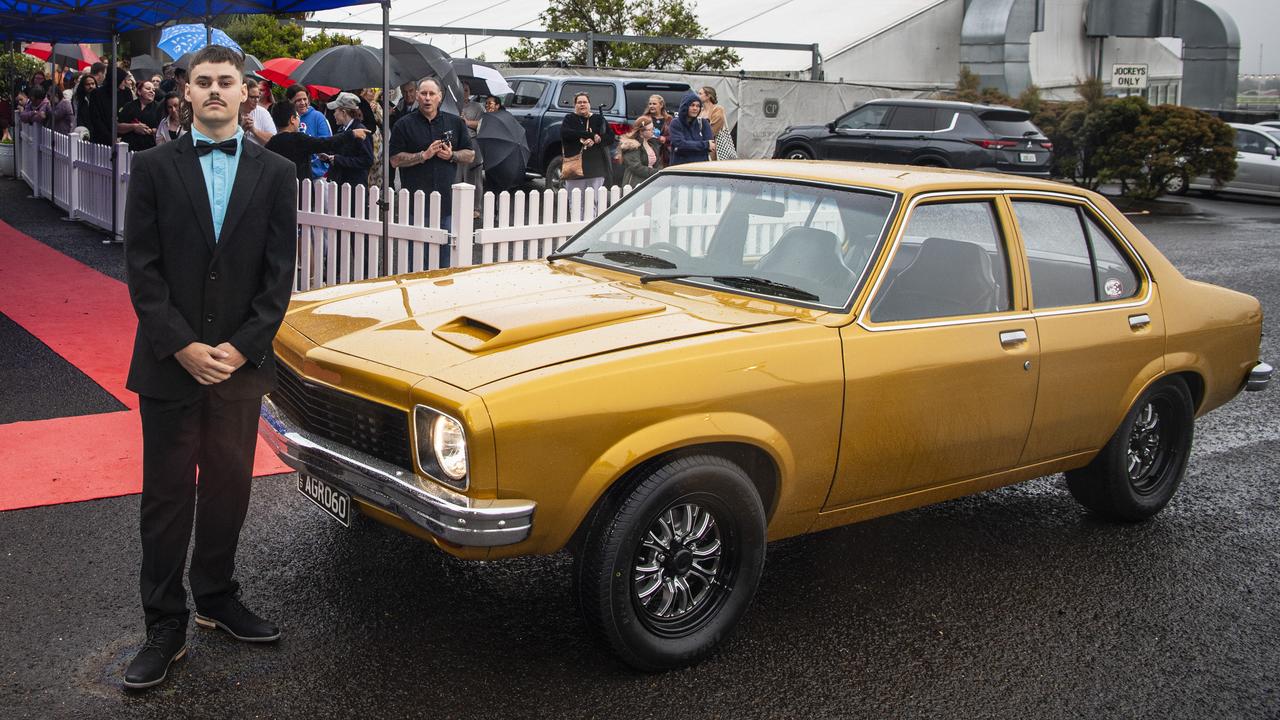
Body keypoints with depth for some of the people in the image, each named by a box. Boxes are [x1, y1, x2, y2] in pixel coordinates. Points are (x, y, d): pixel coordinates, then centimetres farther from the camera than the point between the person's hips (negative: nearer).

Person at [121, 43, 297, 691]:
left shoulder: (274, 173, 4)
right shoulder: (155, 167, 0)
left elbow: (280, 273, 0)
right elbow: (142, 268, -4)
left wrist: (241, 348, -9)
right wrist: (183, 347, -13)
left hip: (241, 362, 2)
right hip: (169, 362, -1)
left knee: (228, 487, 11)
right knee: (168, 494, 4)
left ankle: (216, 597, 29)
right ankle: (165, 625, 13)